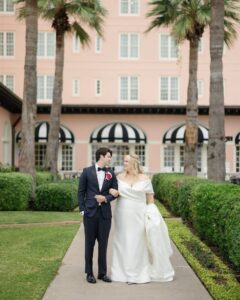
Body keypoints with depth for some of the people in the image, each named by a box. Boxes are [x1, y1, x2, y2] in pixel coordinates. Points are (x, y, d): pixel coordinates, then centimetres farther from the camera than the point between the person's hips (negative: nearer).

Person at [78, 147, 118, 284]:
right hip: (90, 212, -2)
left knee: (103, 244, 6)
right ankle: (89, 273, 15)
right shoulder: (87, 171, 1)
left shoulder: (111, 174, 8)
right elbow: (81, 191, 2)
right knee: (90, 243, 5)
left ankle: (102, 272, 17)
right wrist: (82, 209, -5)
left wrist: (106, 198, -11)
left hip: (105, 213, 2)